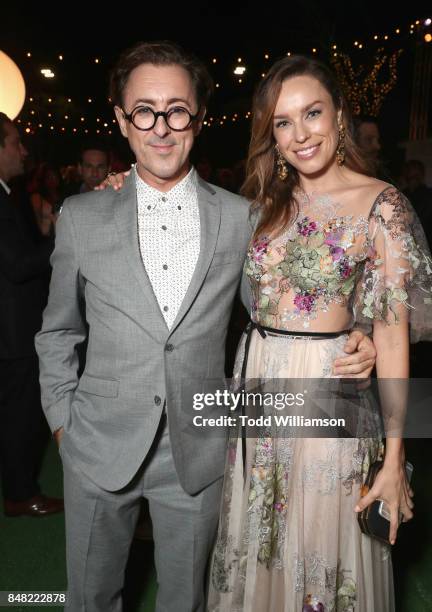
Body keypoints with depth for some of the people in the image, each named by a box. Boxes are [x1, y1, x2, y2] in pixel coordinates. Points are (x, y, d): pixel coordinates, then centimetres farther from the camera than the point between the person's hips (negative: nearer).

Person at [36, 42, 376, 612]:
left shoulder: (242, 218, -5)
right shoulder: (81, 217, -4)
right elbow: (58, 333, 7)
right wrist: (62, 420, 4)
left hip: (198, 452, 0)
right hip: (99, 447, 1)